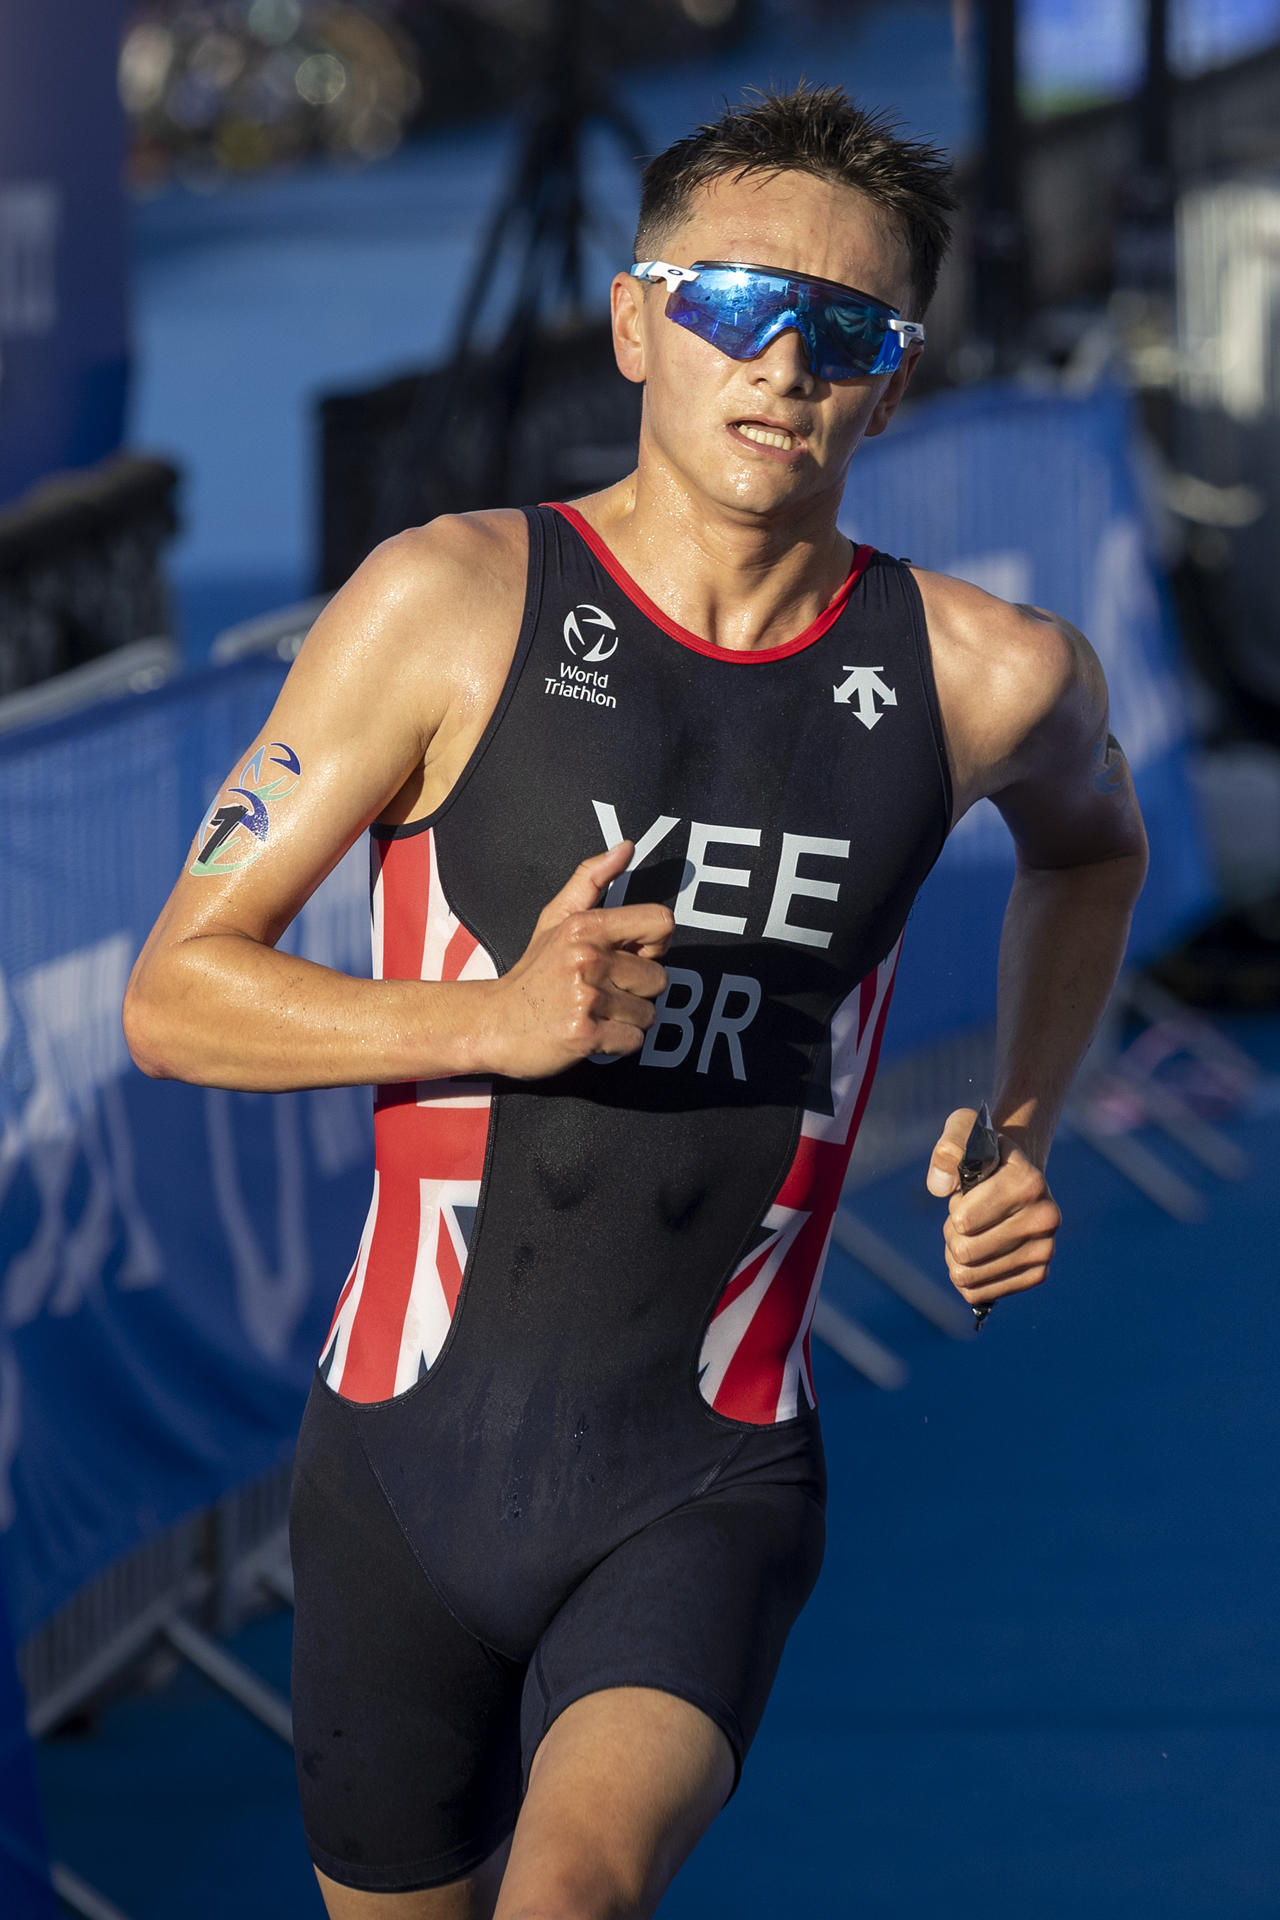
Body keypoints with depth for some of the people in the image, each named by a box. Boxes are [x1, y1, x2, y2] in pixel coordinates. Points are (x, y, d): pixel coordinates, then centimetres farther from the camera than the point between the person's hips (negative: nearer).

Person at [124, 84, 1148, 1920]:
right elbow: (176, 993, -5)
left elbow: (1091, 841, 26)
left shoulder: (991, 679, -1)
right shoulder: (455, 604, -7)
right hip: (410, 1450, 1)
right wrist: (499, 1019, -21)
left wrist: (1020, 1137, 11)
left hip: (706, 1489, 0)